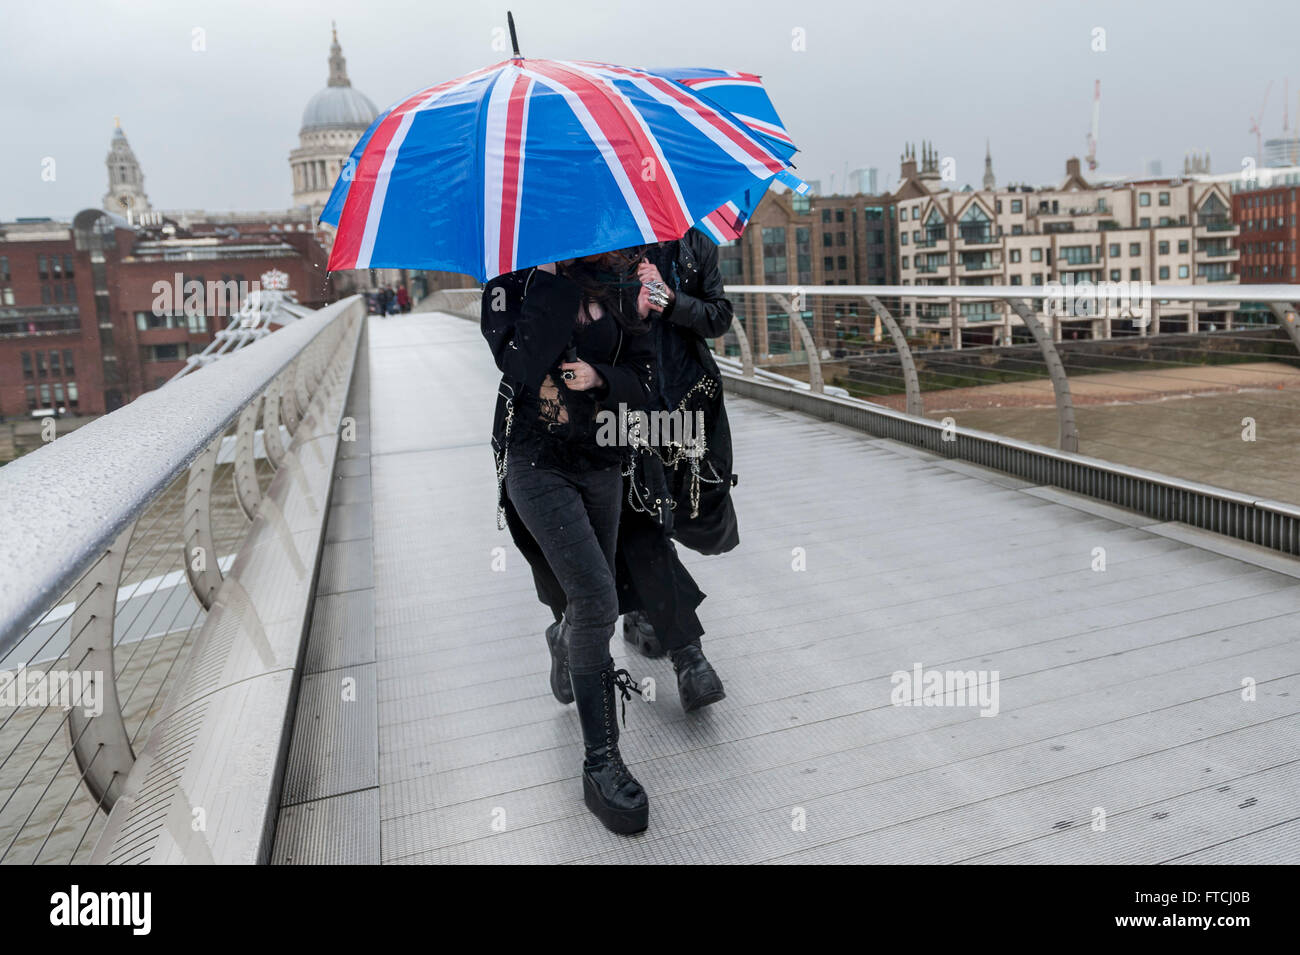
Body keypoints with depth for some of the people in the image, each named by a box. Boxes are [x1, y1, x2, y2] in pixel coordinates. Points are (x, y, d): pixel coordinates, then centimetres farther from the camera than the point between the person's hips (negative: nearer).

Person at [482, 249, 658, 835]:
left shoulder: (619, 288, 2)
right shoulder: (512, 283, -7)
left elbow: (645, 381, 4)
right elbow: (519, 368, -25)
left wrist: (600, 377, -16)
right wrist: (559, 281, -23)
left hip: (601, 462, 5)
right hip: (537, 463, -4)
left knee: (593, 600, 15)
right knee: (596, 598, -18)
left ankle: (565, 643, 54)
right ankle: (600, 764, -6)